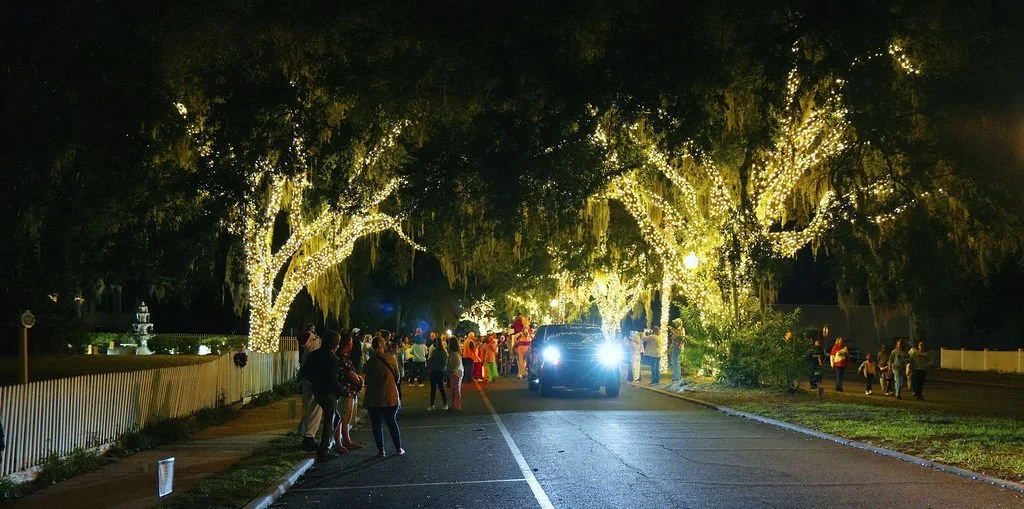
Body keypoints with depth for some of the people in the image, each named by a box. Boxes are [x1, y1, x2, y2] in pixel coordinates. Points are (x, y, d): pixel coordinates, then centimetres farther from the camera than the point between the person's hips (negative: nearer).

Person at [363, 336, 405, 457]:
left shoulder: (371, 362, -10)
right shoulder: (391, 358, -5)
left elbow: (368, 380, -1)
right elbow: (397, 376, 7)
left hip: (374, 398, -2)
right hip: (391, 396, 2)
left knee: (376, 424, 7)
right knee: (392, 422, 15)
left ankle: (381, 450, 4)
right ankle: (398, 448, 16)